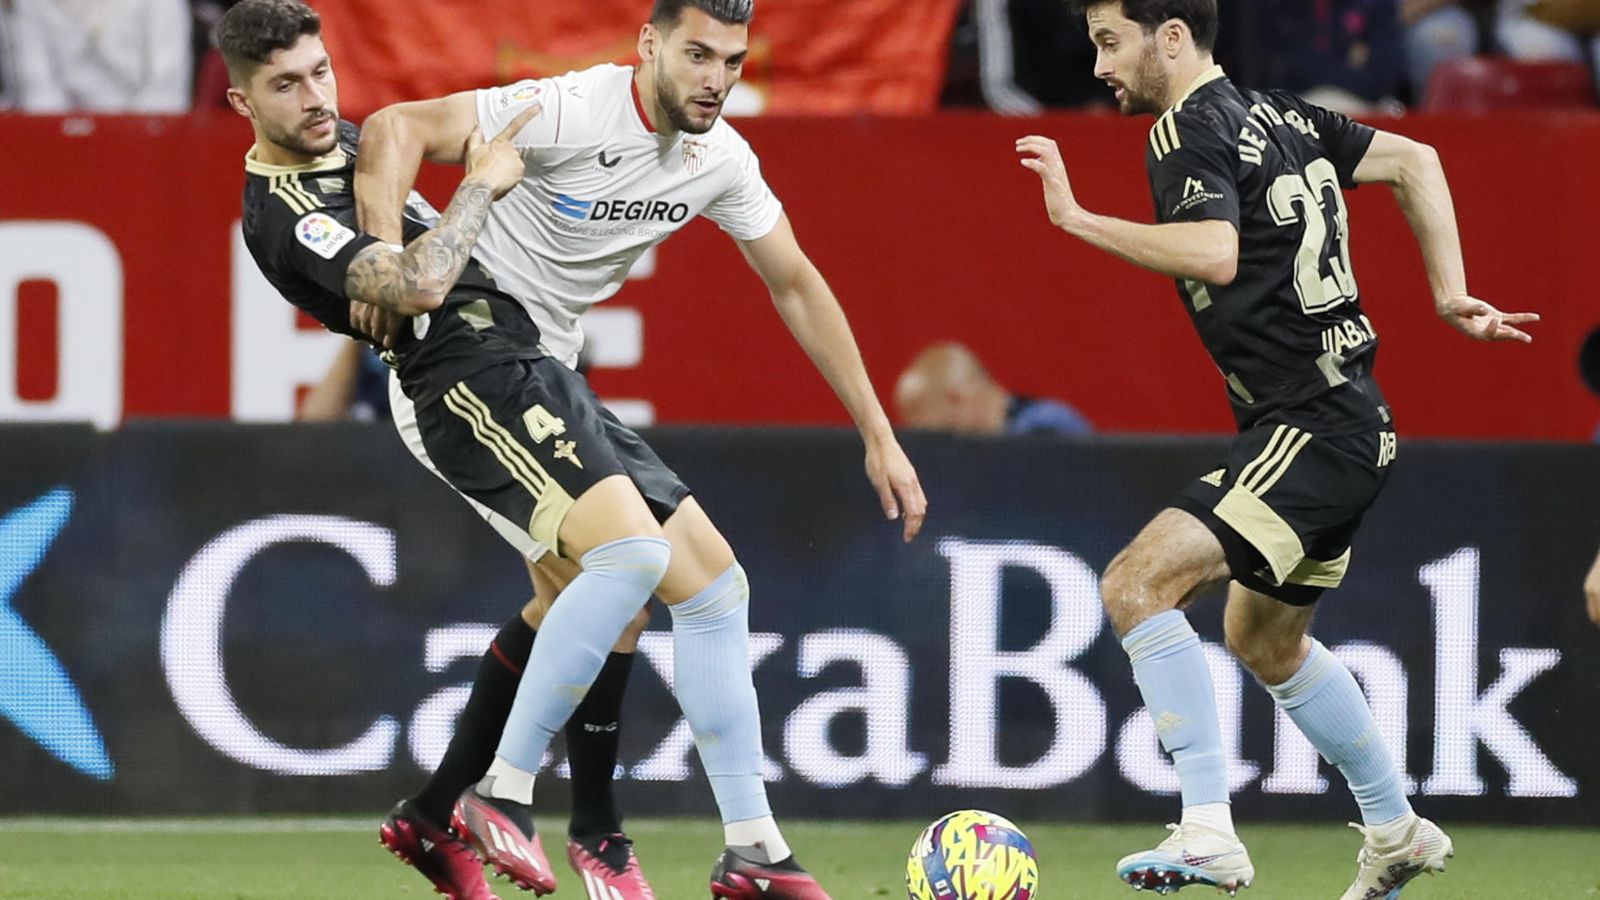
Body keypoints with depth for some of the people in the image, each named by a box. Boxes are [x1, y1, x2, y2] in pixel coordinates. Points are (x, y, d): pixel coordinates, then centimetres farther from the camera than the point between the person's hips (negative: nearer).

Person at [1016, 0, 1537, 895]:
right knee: (1266, 638, 28)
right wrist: (1450, 294, 16)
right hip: (1344, 423, 10)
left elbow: (1214, 254, -30)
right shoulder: (1279, 115, 15)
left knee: (1138, 583, -21)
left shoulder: (1190, 129, -13)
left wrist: (1077, 218, -26)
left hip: (1314, 429, -10)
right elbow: (1415, 161, 21)